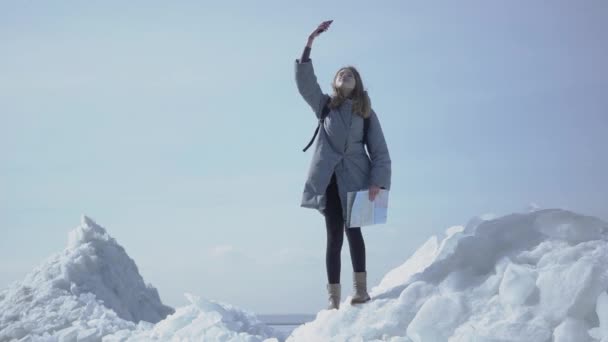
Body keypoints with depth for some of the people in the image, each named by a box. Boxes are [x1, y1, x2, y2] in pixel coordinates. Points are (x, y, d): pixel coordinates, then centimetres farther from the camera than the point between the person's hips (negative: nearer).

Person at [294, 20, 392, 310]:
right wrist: (309, 43, -12)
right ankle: (334, 298, -4)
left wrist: (378, 181, -11)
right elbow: (304, 80, -3)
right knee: (334, 236, -1)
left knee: (353, 230, -11)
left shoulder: (366, 113, 8)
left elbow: (380, 151, 4)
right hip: (329, 178, 1)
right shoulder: (324, 105, 11)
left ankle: (361, 288, -11)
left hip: (355, 178, -1)